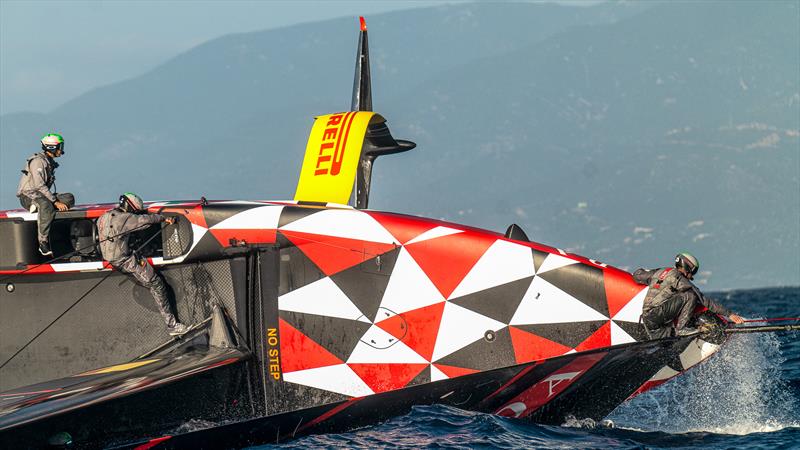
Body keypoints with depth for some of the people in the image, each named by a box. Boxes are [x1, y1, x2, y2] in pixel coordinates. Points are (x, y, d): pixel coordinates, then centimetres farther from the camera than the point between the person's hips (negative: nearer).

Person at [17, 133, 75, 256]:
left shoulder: (50, 163, 17)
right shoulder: (38, 161, -14)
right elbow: (39, 186, -22)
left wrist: (55, 199, 8)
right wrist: (55, 202, -25)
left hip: (43, 195, 9)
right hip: (28, 196, -9)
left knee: (69, 198, -9)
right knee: (46, 205, -41)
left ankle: (37, 206, -19)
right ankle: (43, 242, -42)